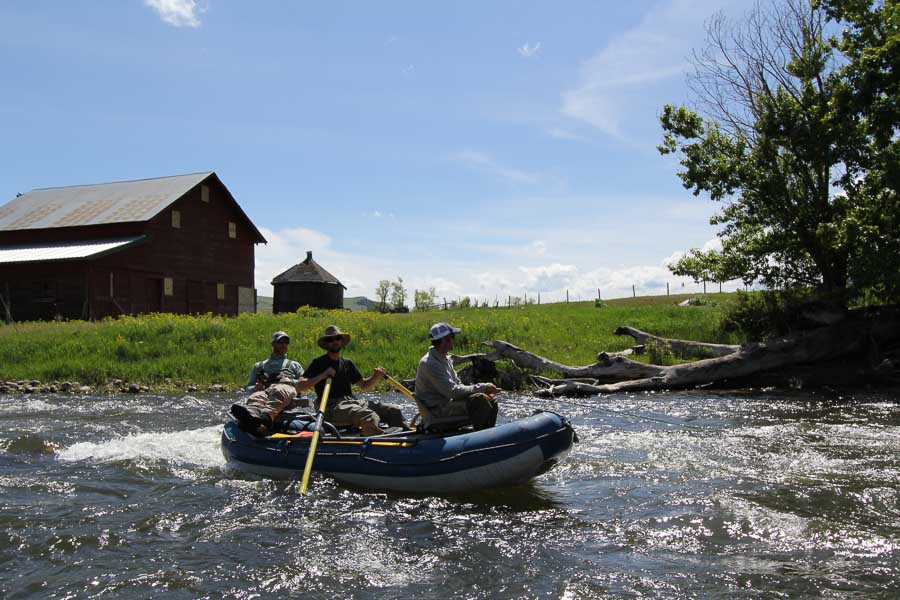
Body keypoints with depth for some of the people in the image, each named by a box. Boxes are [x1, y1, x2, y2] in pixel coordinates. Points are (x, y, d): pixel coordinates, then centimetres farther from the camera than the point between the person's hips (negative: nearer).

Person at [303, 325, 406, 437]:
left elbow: (364, 386, 24)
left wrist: (375, 377, 3)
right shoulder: (319, 364, 5)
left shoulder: (347, 363, 21)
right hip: (334, 407, -6)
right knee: (370, 417, -36)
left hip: (354, 402, 7)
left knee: (395, 411, -10)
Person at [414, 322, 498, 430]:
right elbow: (452, 391, -24)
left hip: (447, 402, 10)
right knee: (480, 400, -26)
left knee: (491, 401, 1)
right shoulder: (430, 364, -20)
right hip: (437, 411, -10)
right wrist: (482, 388, -19)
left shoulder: (445, 360, 12)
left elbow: (458, 385, 13)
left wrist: (484, 390, -4)